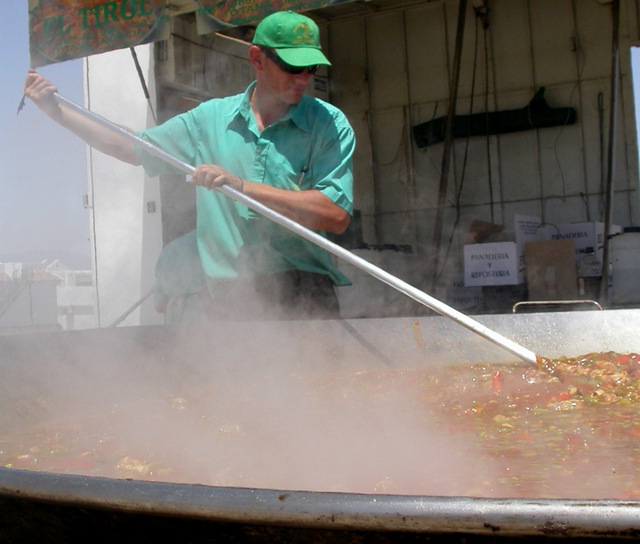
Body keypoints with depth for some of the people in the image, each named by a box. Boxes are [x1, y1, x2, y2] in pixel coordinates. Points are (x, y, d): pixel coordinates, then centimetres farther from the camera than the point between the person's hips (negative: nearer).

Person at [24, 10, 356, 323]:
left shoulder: (329, 125, 0)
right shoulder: (211, 118, 11)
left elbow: (337, 216, -12)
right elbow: (132, 148, 23)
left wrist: (242, 186, -15)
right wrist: (56, 111, 20)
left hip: (299, 295, -2)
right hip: (217, 293, 3)